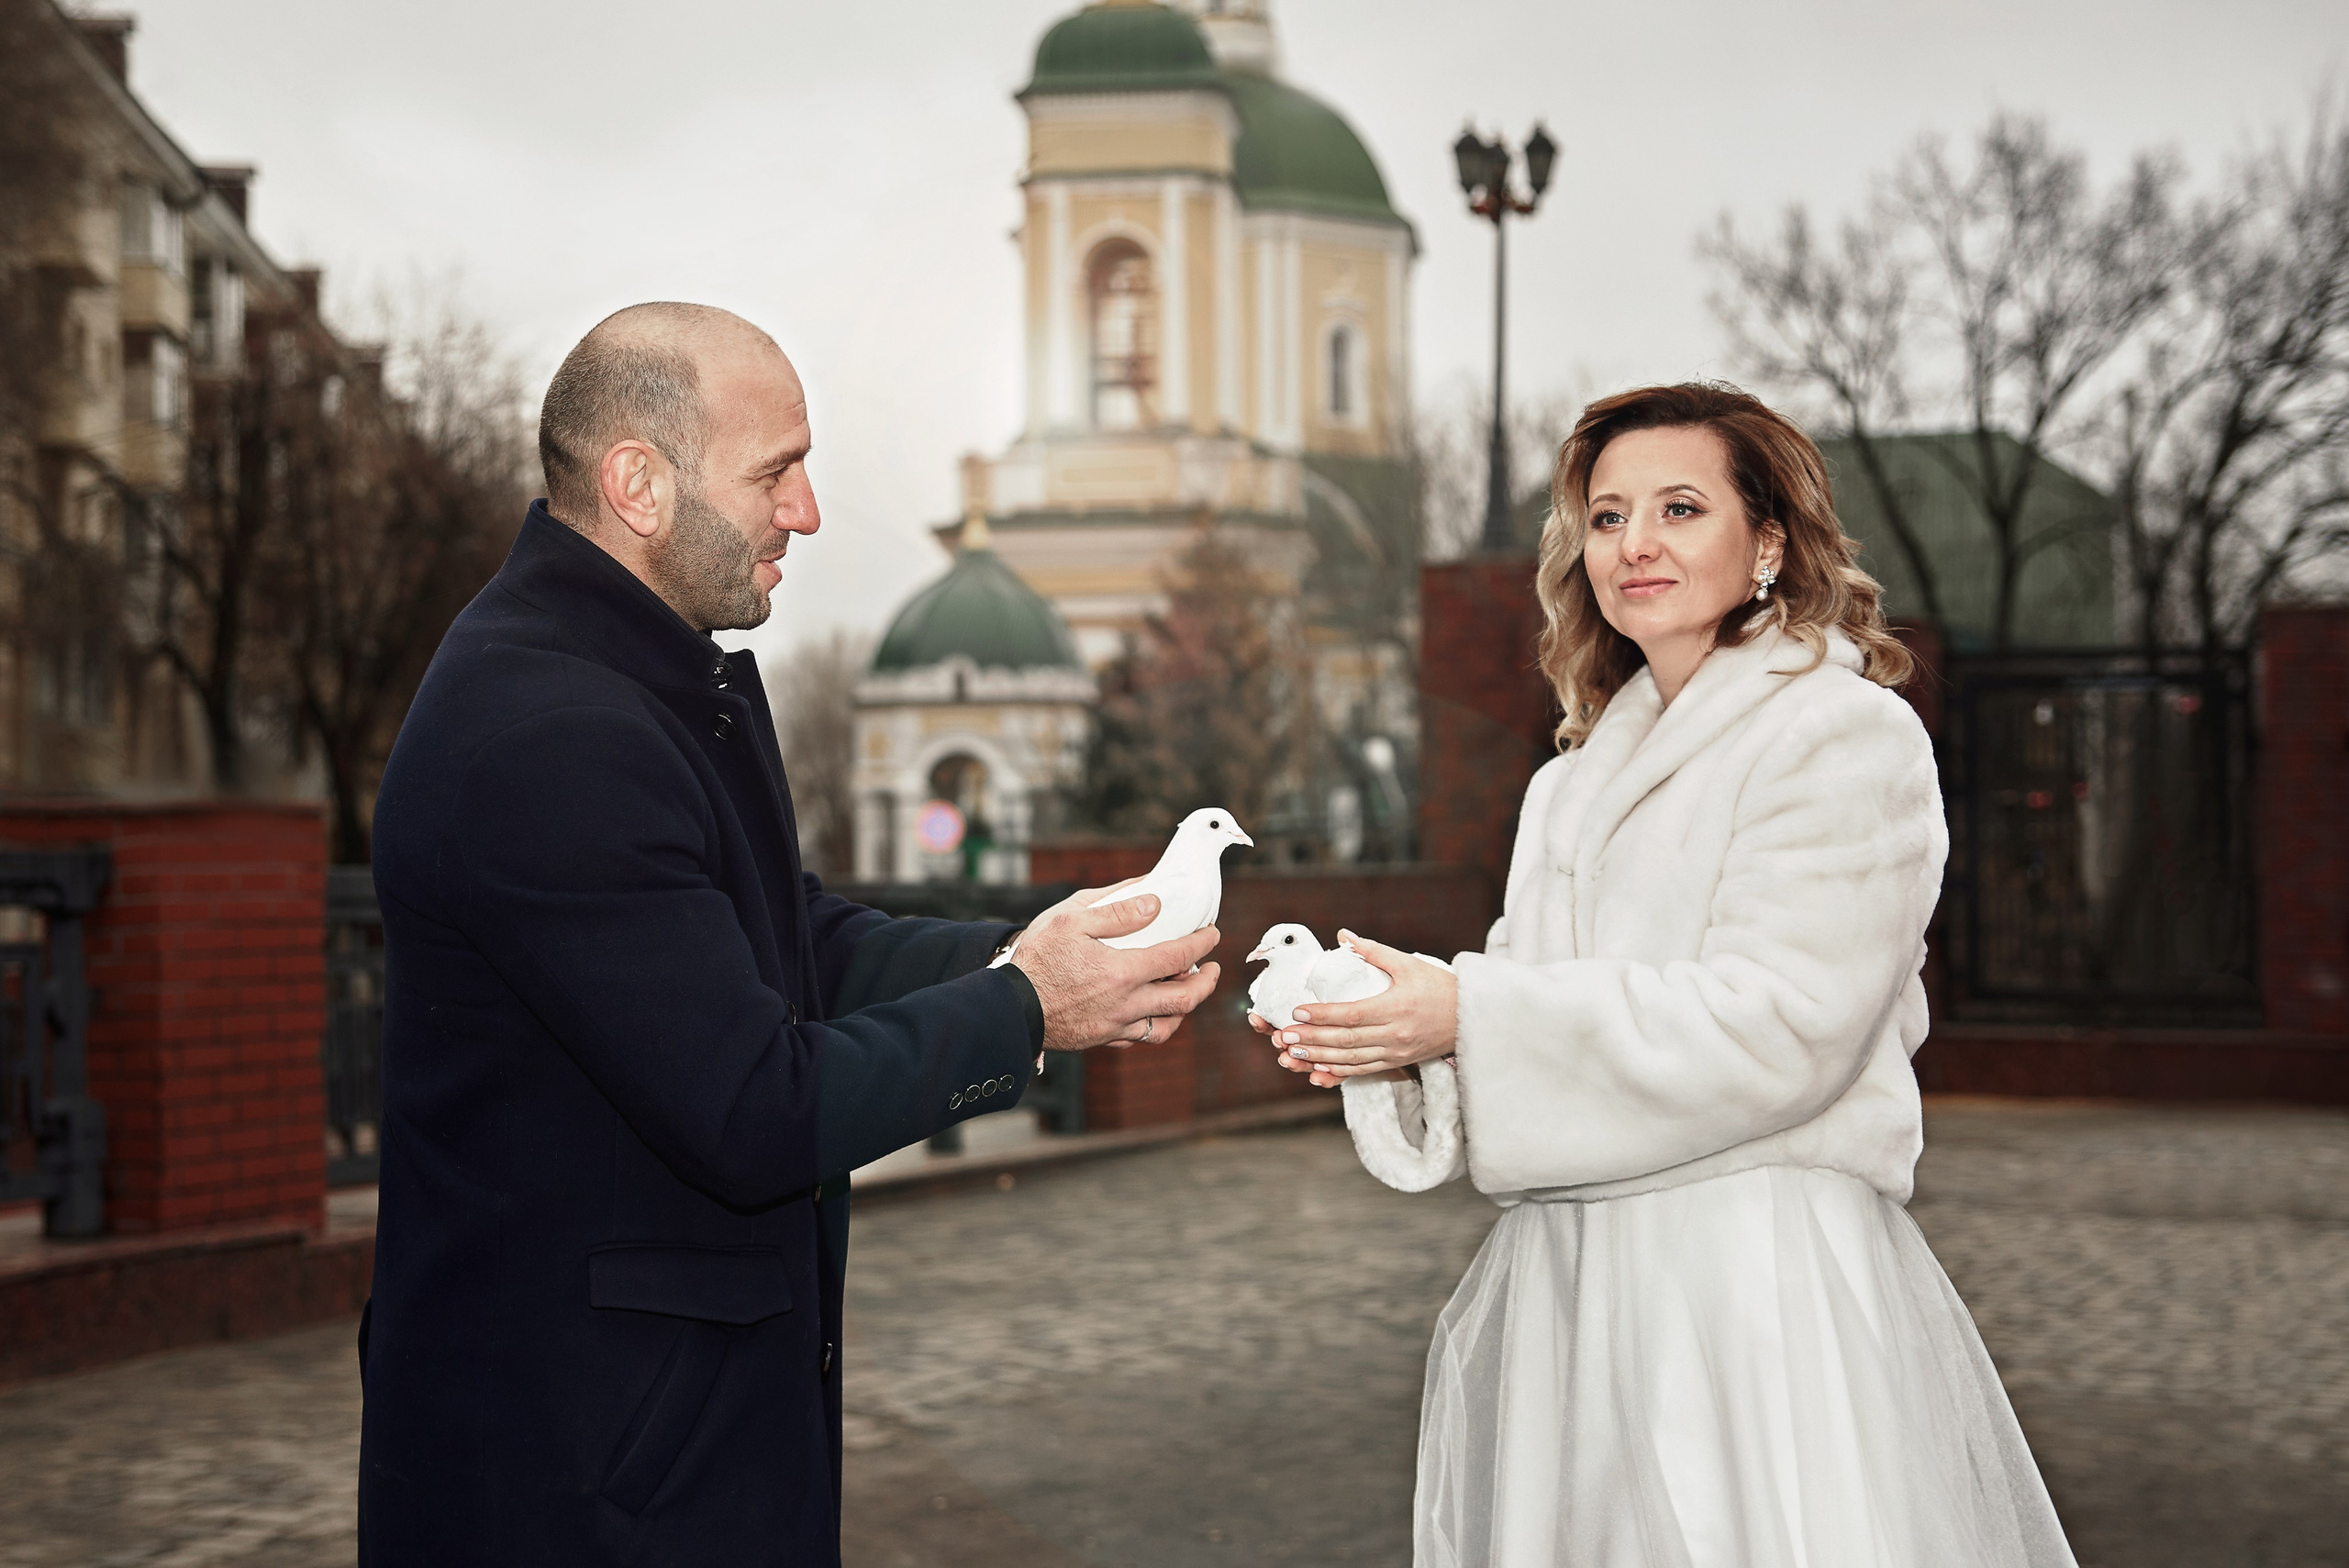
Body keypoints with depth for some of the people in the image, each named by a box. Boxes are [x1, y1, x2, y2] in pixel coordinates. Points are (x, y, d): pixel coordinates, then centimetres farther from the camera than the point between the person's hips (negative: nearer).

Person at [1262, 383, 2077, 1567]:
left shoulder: (1850, 736, -6)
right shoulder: (1579, 781, 17)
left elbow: (1778, 1026, -16)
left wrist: (1472, 1015, -18)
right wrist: (1391, 1037, -7)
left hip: (1759, 1280, -6)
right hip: (1570, 1280, 7)